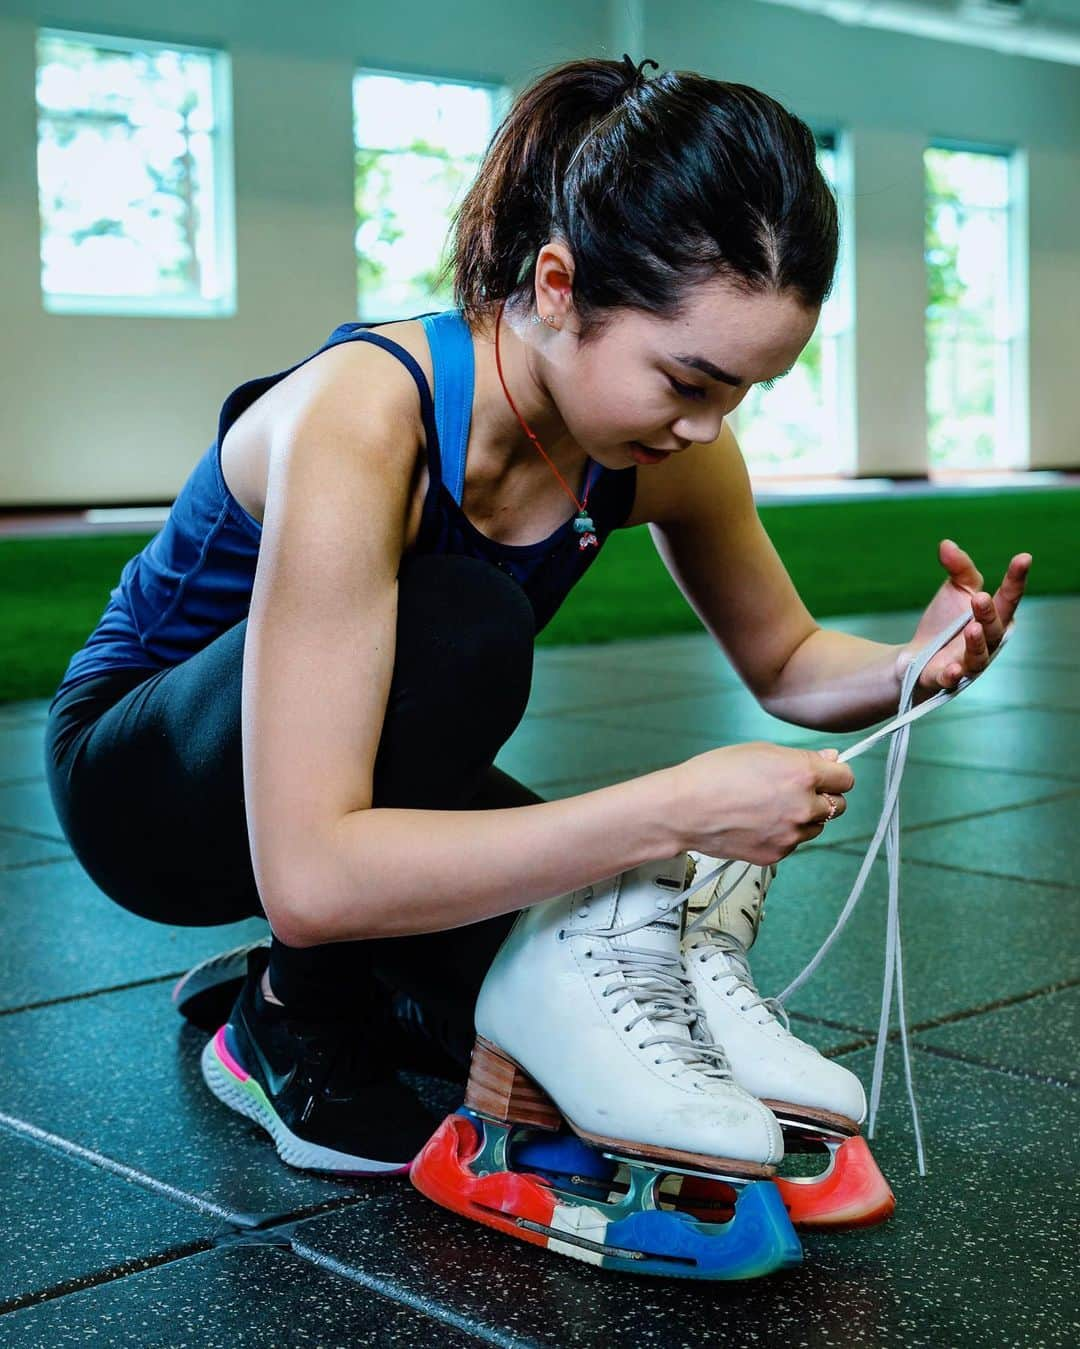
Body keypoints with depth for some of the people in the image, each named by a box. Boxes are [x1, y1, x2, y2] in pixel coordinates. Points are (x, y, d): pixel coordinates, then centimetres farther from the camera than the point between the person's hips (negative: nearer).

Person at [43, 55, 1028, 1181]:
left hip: (372, 780, 6)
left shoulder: (665, 446, -16)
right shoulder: (361, 420, -37)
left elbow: (784, 661, 2)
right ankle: (292, 1023, -12)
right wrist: (673, 811, -44)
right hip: (145, 776, -6)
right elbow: (307, 877, -43)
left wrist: (911, 668, -21)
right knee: (460, 630, -35)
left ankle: (341, 977, 17)